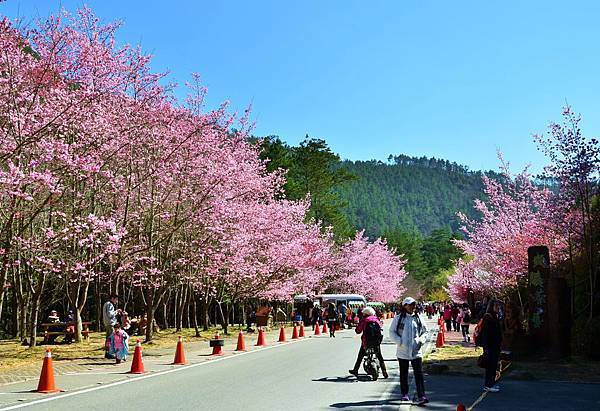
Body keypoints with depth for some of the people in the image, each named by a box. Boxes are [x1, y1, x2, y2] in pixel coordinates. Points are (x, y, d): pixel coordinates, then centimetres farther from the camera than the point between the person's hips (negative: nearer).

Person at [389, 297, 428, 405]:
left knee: (419, 374, -7)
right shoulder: (398, 318, -2)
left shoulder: (417, 319, 5)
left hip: (416, 351, 1)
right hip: (403, 351, -1)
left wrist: (421, 340, -3)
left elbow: (425, 332, 16)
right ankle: (405, 394, 27)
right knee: (404, 374, 12)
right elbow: (392, 332, -1)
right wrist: (400, 341, -14)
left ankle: (421, 397, -9)